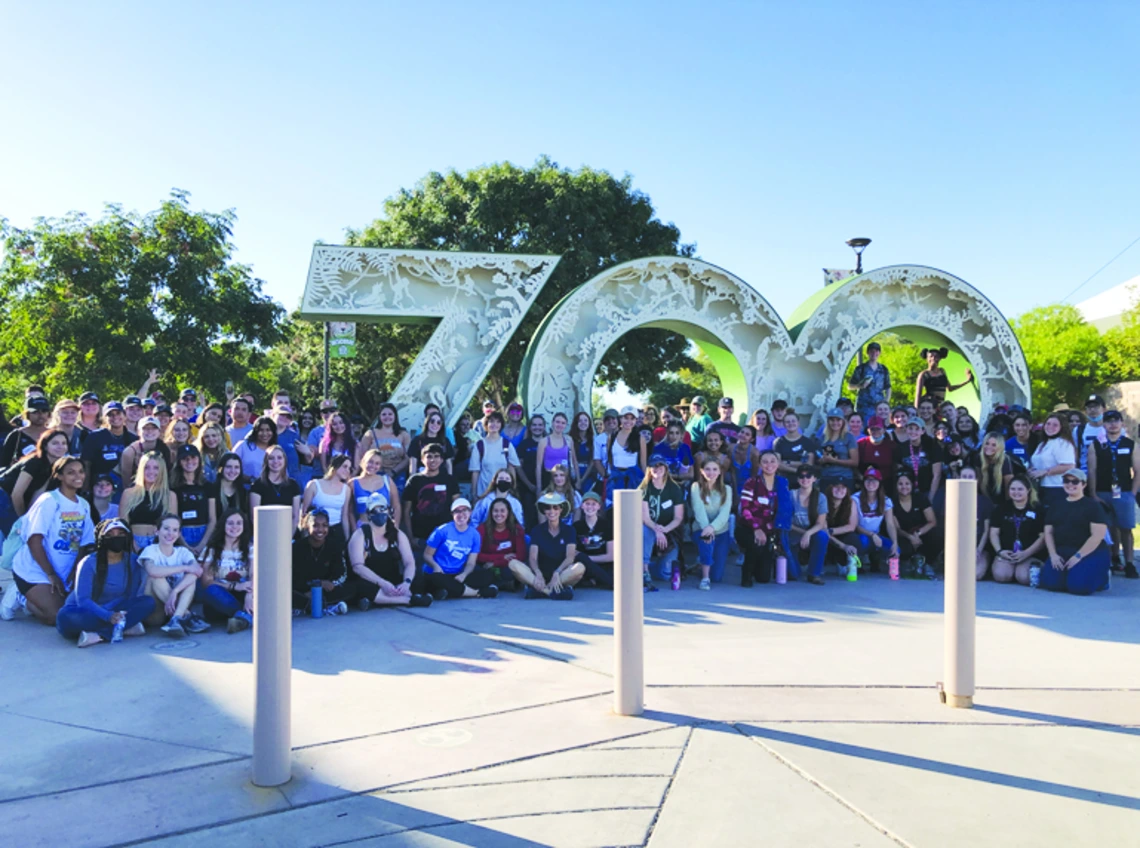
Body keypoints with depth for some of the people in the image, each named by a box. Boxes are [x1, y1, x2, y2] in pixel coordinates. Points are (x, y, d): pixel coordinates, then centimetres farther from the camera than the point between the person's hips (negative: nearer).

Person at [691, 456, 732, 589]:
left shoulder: (726, 489, 3)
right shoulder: (696, 487, -2)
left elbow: (725, 513, -12)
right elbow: (699, 510, -16)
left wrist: (712, 527, -31)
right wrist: (706, 528, -34)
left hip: (721, 532, 2)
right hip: (702, 529, -2)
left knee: (717, 576, -2)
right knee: (706, 537, -39)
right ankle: (705, 578, -26)